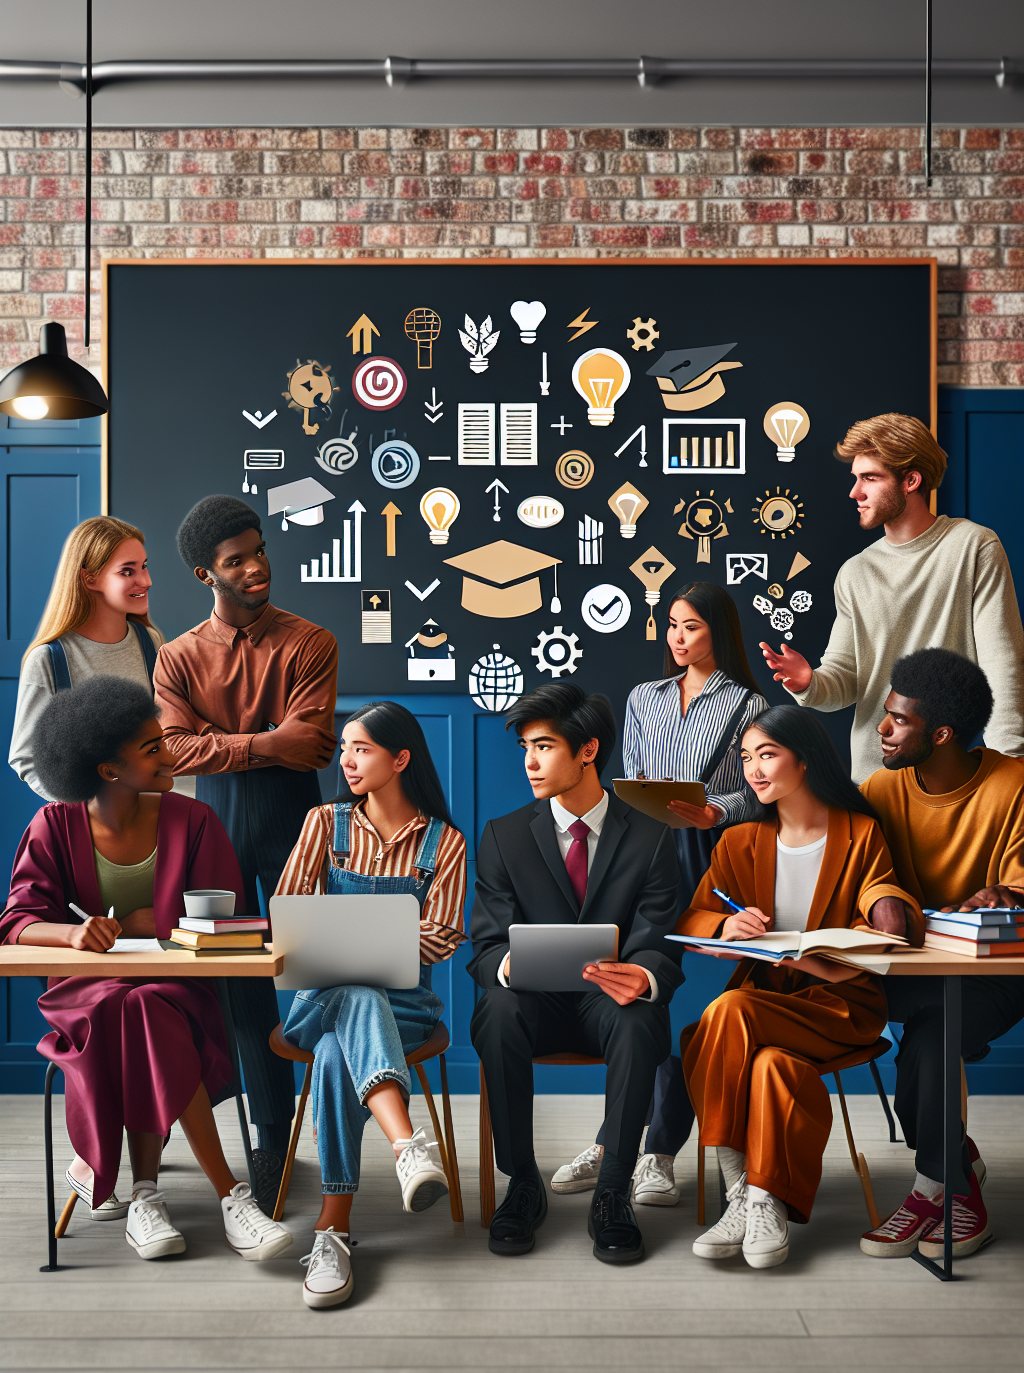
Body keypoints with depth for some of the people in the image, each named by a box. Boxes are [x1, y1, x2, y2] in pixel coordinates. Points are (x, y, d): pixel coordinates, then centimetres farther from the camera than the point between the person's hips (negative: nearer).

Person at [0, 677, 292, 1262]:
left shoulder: (192, 820, 2)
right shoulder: (55, 827, 1)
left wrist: (146, 922, -12)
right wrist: (73, 932, -29)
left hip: (176, 986, 0)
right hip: (84, 988, 0)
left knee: (143, 1013, -35)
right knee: (134, 1016, -34)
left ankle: (144, 1191, -20)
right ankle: (229, 1194, -29)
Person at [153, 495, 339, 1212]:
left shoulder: (310, 643, 3)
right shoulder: (179, 656, 10)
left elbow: (310, 742, -9)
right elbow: (174, 748, -4)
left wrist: (219, 741, -8)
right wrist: (263, 743, -11)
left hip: (291, 817, -2)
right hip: (216, 822, 2)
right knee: (243, 983, 4)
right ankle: (274, 1141, 15)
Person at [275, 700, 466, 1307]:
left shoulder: (443, 842, 7)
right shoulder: (326, 823, 13)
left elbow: (443, 936, -1)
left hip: (402, 998, 0)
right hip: (326, 993, 1)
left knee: (337, 1055, -36)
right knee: (357, 997, -40)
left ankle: (333, 1227, -40)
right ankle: (409, 1144, -60)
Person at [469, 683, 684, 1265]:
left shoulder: (651, 838, 1)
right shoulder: (505, 835, 4)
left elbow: (658, 949, -6)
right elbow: (488, 943, -1)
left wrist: (643, 979, -32)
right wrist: (508, 964, -28)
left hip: (611, 1001, -1)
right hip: (537, 998, 1)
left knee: (640, 1021, -35)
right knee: (499, 1013, -32)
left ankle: (613, 1193, -20)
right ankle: (523, 1184, -17)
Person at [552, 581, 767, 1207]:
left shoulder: (747, 704, 7)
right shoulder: (643, 698, 20)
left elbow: (757, 792, 0)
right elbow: (628, 779, 17)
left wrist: (712, 812, -18)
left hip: (710, 858, -3)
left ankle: (659, 1155, -2)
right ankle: (611, 1143, 5)